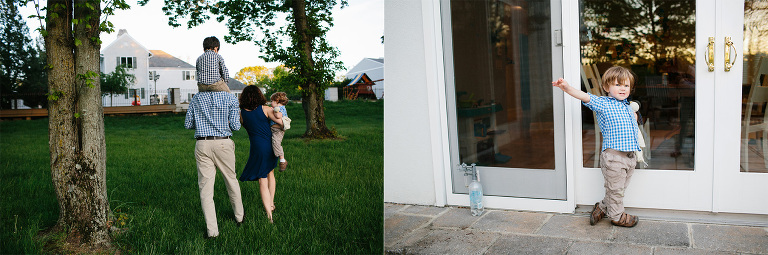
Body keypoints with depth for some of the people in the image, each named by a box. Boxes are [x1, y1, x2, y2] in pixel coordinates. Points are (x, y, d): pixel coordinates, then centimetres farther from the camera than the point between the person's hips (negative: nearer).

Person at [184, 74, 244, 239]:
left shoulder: (196, 98, 8)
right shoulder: (231, 99, 0)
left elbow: (188, 124, 10)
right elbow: (235, 126, -6)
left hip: (202, 145, 1)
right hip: (223, 144, -1)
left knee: (205, 186, 3)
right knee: (231, 180, 17)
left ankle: (212, 230, 0)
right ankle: (239, 216, 34)